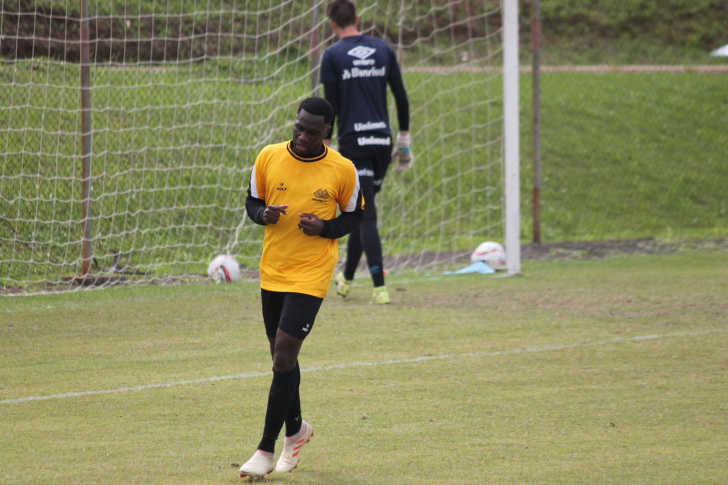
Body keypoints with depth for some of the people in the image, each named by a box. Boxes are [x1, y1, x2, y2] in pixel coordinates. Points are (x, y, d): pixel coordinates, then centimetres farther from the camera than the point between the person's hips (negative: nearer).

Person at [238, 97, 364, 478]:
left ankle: (266, 449, -5)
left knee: (284, 358, -13)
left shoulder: (342, 170, -7)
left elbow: (354, 216, 5)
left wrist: (323, 228, -14)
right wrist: (264, 214, -14)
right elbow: (252, 202, 10)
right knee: (282, 357, 16)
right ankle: (296, 429, 40)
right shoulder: (269, 158, -2)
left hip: (310, 275, -4)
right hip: (272, 271, 4)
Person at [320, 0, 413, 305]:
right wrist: (404, 138, 18)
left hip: (353, 141, -4)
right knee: (363, 211, 17)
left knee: (365, 215, -7)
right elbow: (401, 97, 10)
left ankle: (380, 288, -16)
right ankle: (346, 278, 30)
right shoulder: (383, 50, 9)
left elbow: (330, 106, -5)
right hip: (382, 140, 4)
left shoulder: (333, 56, -3)